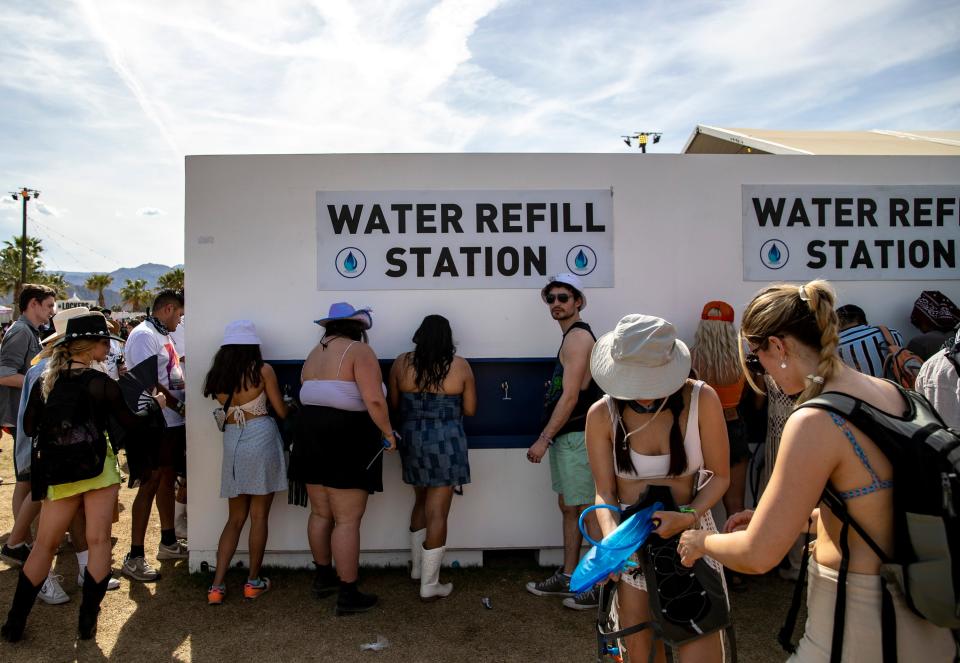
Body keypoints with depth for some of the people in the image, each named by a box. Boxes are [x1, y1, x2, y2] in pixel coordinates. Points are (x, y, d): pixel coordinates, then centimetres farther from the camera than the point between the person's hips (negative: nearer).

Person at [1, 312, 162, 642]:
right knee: (99, 542, 5)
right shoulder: (99, 383, -11)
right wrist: (156, 402, 16)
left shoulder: (44, 381, 3)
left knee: (44, 544, 15)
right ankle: (87, 620, 8)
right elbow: (131, 421, -1)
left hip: (56, 472, 5)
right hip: (97, 467, -5)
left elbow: (29, 427, 9)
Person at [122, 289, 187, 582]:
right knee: (150, 484, -5)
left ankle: (168, 543, 29)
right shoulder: (144, 335, -14)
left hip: (172, 422, 10)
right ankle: (134, 558, 3)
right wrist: (180, 406, -15)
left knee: (168, 478, 16)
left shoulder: (163, 336, 17)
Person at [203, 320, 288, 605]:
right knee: (259, 516, 7)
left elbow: (225, 408, 7)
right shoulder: (262, 370, -6)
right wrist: (290, 404, 20)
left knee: (235, 518, 14)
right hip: (261, 437, -4)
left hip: (232, 442, 4)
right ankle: (253, 582, 17)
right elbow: (282, 412, -1)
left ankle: (217, 586, 10)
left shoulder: (218, 376, 5)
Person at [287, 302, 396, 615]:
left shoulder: (313, 354, 14)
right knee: (347, 520, -1)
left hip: (310, 436, 8)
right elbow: (374, 400, -19)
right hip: (347, 440, -8)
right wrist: (388, 432, -8)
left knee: (320, 513, 20)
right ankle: (347, 595, 6)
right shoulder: (359, 351, -10)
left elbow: (308, 397, 10)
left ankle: (323, 577, 35)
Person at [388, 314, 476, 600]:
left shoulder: (401, 363, -2)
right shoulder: (460, 365, -6)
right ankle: (429, 585, 8)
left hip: (412, 442, 4)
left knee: (421, 502, 23)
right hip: (446, 444, -3)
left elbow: (393, 405, 5)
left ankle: (417, 566, 36)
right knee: (437, 512, 2)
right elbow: (470, 410, -1)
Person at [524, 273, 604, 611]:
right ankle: (567, 577, 27)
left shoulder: (578, 336, -14)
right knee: (568, 507, 16)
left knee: (588, 512, -3)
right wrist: (549, 438, 18)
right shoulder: (572, 337, 16)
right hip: (566, 437, 10)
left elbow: (570, 397, -20)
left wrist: (543, 439, -18)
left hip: (576, 437, -10)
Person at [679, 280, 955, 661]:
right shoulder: (890, 393, 0)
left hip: (858, 617, -8)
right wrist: (790, 514, 15)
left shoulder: (815, 422, -25)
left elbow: (757, 555, -21)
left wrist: (702, 542, -2)